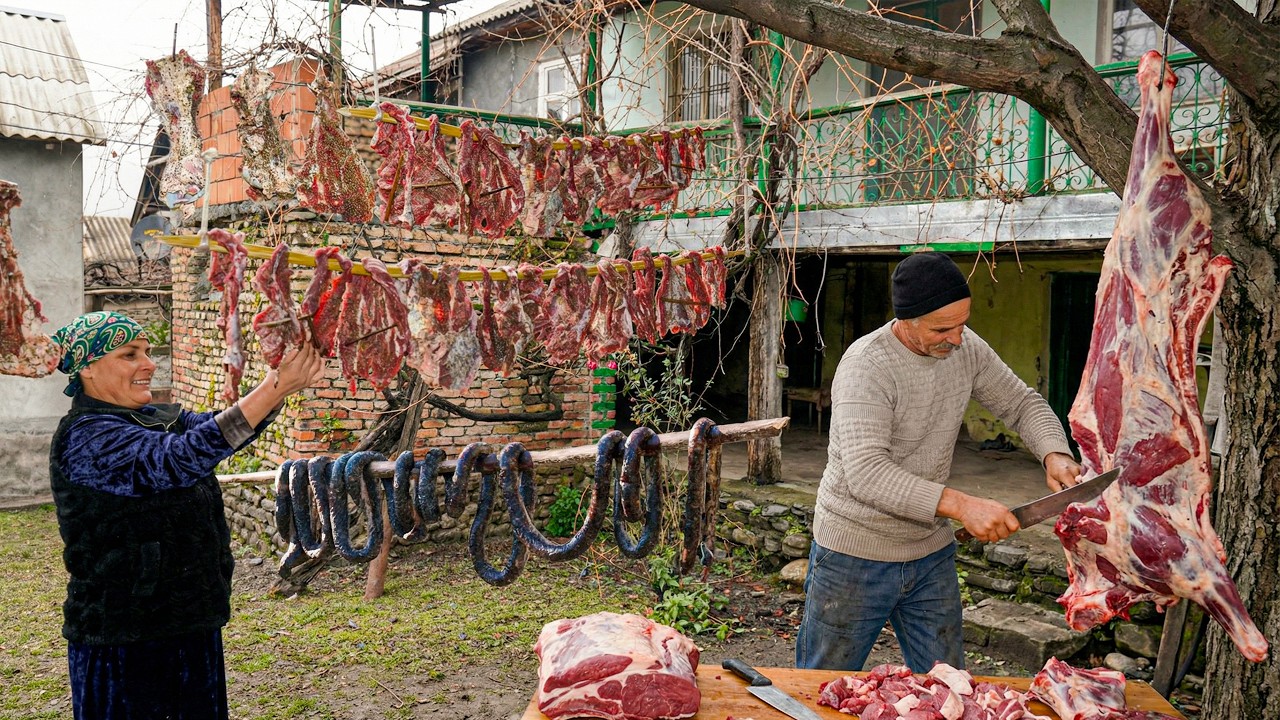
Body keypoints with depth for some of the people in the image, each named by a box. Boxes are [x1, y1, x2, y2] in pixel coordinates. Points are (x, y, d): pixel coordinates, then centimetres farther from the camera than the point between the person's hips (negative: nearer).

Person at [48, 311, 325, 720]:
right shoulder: (85, 439, -19)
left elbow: (223, 429, -1)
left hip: (189, 623, 8)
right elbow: (182, 458, -32)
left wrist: (281, 385, -20)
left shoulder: (155, 420, 9)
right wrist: (276, 389, -35)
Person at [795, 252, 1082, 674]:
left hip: (932, 552, 6)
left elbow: (1022, 404, 9)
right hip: (856, 558, -5)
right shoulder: (866, 365, -24)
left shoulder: (965, 348, -3)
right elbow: (865, 473, -33)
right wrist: (961, 505, -39)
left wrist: (1055, 454, -12)